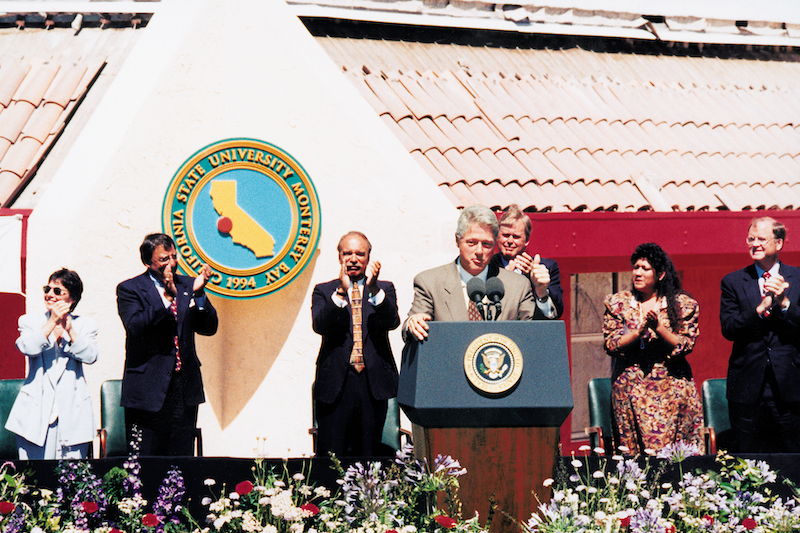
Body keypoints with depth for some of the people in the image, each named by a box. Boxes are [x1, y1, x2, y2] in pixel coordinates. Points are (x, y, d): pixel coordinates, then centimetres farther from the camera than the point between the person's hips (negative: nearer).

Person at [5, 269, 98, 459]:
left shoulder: (85, 325, 12)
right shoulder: (29, 321, 11)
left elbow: (90, 356, -5)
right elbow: (27, 348, -9)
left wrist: (69, 330, -14)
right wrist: (52, 322, -11)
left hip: (72, 413, 0)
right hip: (36, 413, 0)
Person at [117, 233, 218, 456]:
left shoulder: (187, 286, 12)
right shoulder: (129, 289, 0)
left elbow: (209, 328, 7)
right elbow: (134, 327, -16)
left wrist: (199, 294, -10)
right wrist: (166, 297, -23)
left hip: (185, 392, 4)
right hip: (148, 392, -4)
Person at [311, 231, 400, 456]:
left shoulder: (384, 289, 12)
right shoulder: (324, 291, 10)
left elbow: (391, 322, -7)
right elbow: (319, 326, -8)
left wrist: (374, 289, -22)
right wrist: (341, 292, -20)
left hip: (373, 383, 1)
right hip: (336, 384, -1)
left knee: (370, 454, 2)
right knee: (331, 457, -4)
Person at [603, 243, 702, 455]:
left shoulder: (683, 305, 4)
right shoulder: (617, 303, 8)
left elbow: (685, 346, -3)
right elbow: (611, 345, 0)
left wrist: (658, 328, -16)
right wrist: (640, 331, -14)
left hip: (671, 389, -1)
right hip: (631, 390, 1)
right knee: (632, 455, -3)